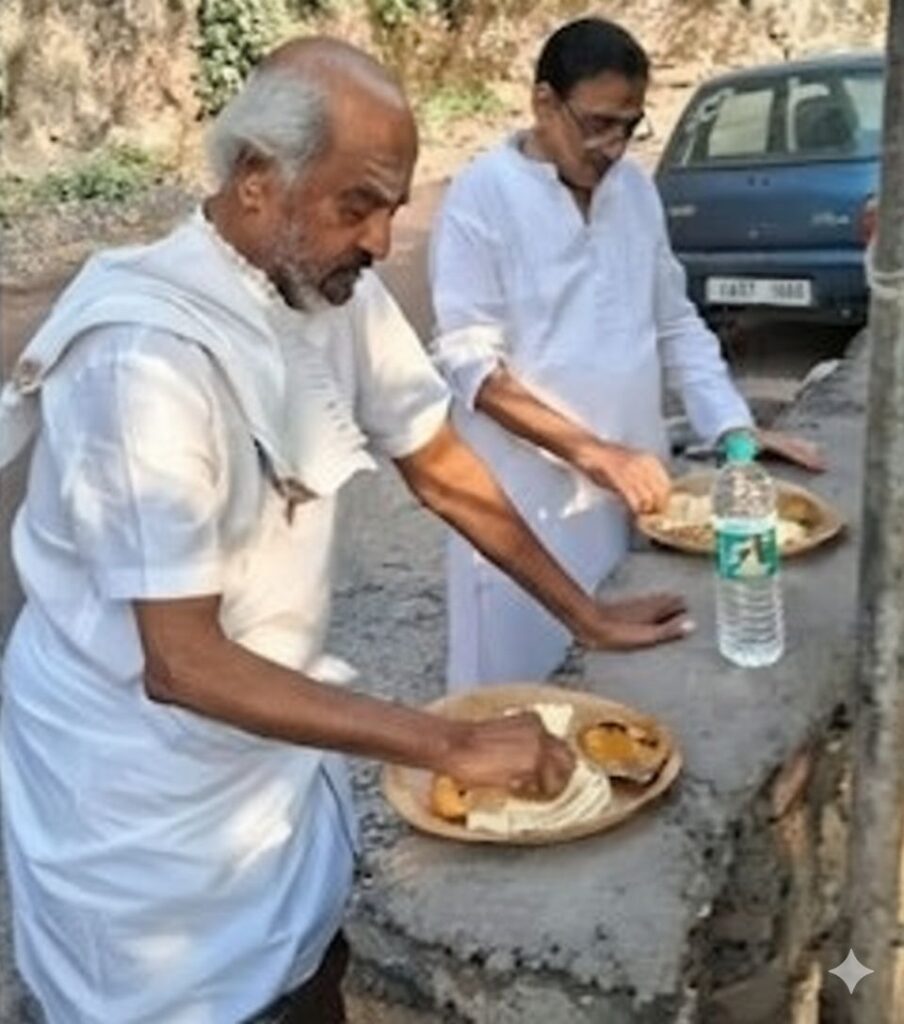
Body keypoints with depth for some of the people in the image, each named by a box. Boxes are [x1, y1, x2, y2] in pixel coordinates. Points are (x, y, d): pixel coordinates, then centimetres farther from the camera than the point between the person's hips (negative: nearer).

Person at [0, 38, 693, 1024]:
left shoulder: (338, 294, -8)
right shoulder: (149, 357, -30)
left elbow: (441, 469, 5)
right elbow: (183, 665, -31)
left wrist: (587, 617, 6)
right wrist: (450, 746, -30)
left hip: (270, 736, 7)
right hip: (141, 776, -6)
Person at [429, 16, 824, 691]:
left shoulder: (635, 187, 8)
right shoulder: (483, 196, -11)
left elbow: (674, 322, 14)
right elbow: (470, 365, -16)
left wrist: (734, 427, 2)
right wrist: (589, 451, -24)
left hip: (632, 488, 6)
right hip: (530, 501, -5)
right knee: (524, 684, 5)